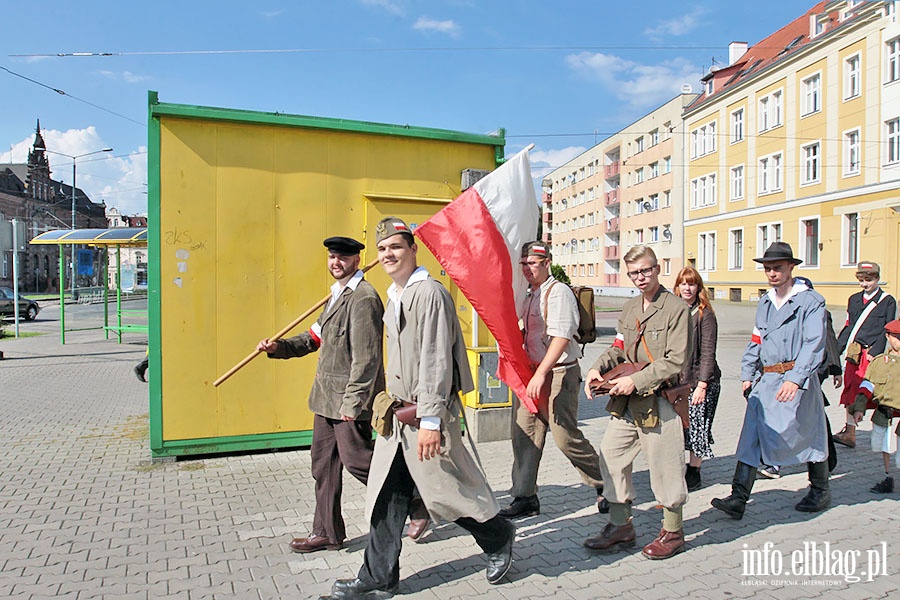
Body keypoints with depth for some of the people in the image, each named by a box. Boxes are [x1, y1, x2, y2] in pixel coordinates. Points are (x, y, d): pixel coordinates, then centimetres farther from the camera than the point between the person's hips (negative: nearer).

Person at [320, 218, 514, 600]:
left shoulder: (430, 293, -16)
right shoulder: (394, 297, 13)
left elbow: (437, 361, -21)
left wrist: (430, 420, -24)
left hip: (428, 413, -8)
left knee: (444, 489, 4)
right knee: (385, 497, 11)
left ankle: (498, 538, 31)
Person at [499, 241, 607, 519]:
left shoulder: (558, 292, -12)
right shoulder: (529, 295, 15)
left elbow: (561, 337, -22)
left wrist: (540, 374, -27)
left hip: (559, 373, -8)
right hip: (532, 372, 8)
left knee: (565, 436, -3)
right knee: (524, 433, 5)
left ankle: (603, 484, 21)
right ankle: (525, 497, 15)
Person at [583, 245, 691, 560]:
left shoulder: (676, 307, -8)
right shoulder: (629, 308, 13)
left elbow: (675, 360, -14)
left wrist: (636, 381, -18)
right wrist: (598, 368, 0)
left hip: (659, 401, -7)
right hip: (626, 402, 7)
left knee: (664, 466, 3)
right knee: (611, 455, 7)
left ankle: (673, 532, 23)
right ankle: (621, 526, 22)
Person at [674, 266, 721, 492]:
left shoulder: (705, 315, -6)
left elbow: (708, 353, -10)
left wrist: (702, 385, -15)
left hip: (700, 381, -4)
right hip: (675, 380, 5)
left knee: (696, 427, 1)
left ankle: (693, 473, 16)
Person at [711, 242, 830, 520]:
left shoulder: (811, 301, -6)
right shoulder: (765, 302, 15)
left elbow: (814, 344, -15)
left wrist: (795, 379, -25)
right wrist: (747, 374, 10)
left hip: (796, 380, -5)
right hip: (765, 379, 6)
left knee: (807, 435, 9)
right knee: (751, 436, -3)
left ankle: (821, 490, 34)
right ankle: (738, 499, -4)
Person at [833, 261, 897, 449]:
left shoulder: (887, 301, 2)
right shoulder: (854, 299, 16)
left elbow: (886, 331, -4)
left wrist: (874, 352, -14)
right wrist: (836, 350, 9)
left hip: (872, 353, -5)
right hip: (853, 352, 5)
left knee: (857, 391, -12)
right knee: (850, 391, 5)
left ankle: (849, 432, -9)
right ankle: (850, 432, 10)